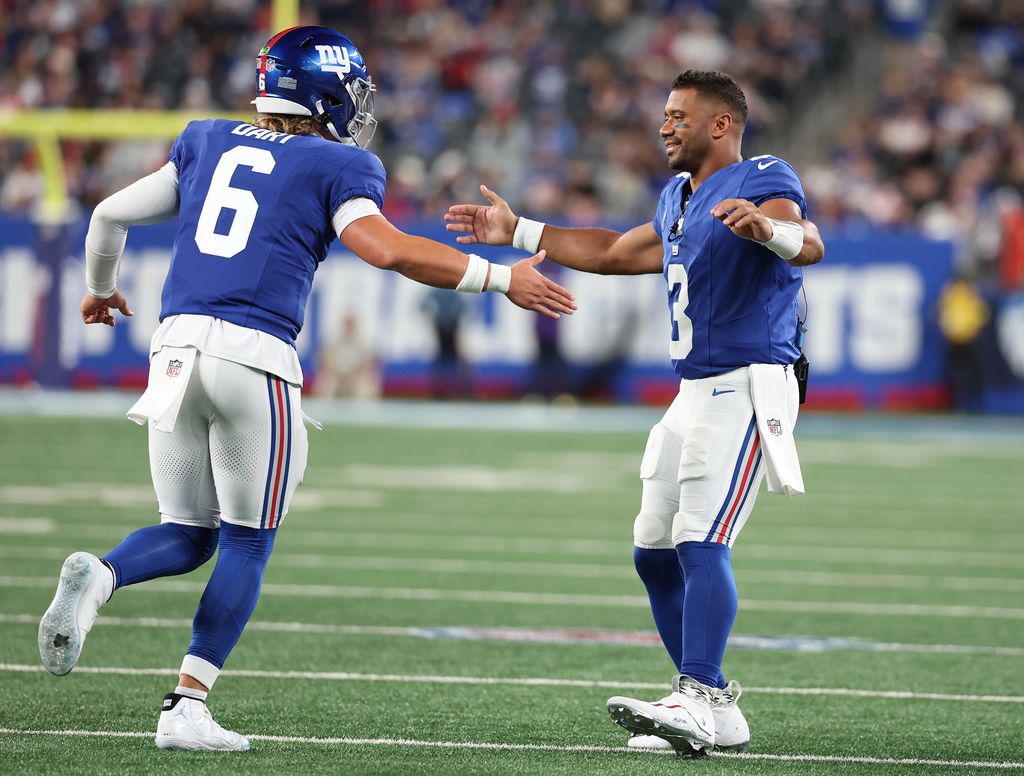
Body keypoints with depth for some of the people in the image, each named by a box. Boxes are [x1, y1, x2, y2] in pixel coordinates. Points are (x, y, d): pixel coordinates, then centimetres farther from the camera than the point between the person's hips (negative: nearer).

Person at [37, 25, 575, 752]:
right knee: (247, 543, 8)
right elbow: (387, 248, -12)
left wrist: (102, 289, 43)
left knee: (187, 535, 15)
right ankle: (187, 706, 2)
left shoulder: (207, 144, 18)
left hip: (177, 343, 5)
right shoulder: (335, 166, 3)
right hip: (253, 355, -5)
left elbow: (111, 215, 23)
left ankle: (97, 576, -16)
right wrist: (502, 280, -7)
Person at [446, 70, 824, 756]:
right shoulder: (680, 199, 18)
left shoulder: (762, 183, -11)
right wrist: (519, 232, 36)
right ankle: (717, 713, 11)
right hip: (696, 392, 10)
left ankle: (696, 701, -28)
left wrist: (767, 228, -53)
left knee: (702, 542, -21)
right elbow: (614, 254, 35)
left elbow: (811, 245, -31)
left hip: (747, 386, -10)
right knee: (655, 552, 9)